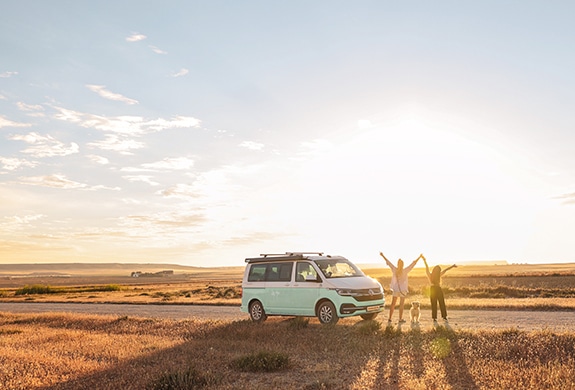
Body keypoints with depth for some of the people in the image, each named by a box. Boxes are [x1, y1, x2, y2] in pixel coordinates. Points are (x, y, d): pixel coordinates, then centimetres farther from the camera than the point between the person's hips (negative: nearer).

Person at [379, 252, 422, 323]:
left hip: (395, 289, 3)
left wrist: (383, 255, 13)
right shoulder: (405, 271, -12)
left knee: (393, 304, 9)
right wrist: (419, 257, -5)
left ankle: (390, 318, 9)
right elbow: (413, 263, -10)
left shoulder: (394, 269, -6)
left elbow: (388, 262, 3)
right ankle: (400, 319, 7)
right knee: (401, 304, 5)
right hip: (403, 289, -3)